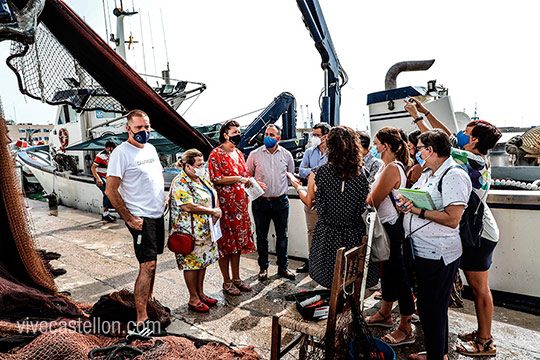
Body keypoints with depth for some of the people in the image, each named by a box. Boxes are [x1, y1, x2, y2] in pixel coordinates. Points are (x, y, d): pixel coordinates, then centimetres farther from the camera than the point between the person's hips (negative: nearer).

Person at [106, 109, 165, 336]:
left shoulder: (150, 148, 11)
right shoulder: (122, 152, -13)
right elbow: (110, 191, -14)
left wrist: (164, 200, 12)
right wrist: (129, 219, -16)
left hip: (157, 214, 8)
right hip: (141, 217, -8)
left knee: (151, 261, 17)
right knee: (148, 265, -9)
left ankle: (149, 301, 34)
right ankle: (141, 322, -1)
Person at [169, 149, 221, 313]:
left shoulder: (202, 179, 11)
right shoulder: (179, 183, -16)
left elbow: (214, 196, 16)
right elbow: (188, 206, -25)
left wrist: (217, 212, -3)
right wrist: (212, 211, -18)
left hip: (206, 230, 8)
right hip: (190, 231, -8)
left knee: (203, 261, 16)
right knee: (191, 263, 3)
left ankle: (200, 293, 31)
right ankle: (193, 299, 17)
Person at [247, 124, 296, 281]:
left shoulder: (286, 155, 3)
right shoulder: (255, 154, -1)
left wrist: (281, 189, 11)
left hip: (281, 201, 1)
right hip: (260, 202, -1)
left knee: (282, 235, 9)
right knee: (261, 236, 9)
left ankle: (283, 267, 25)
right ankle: (263, 267, 25)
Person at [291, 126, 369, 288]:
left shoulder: (317, 175, -14)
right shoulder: (362, 176, -10)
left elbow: (308, 201, 3)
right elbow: (366, 206, 3)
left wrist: (297, 186, 23)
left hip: (327, 238, -2)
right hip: (355, 237, 2)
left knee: (332, 286, 19)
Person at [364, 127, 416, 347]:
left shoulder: (392, 169, -21)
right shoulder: (387, 166, 10)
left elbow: (372, 202, -18)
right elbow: (375, 196, 14)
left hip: (391, 228, -10)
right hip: (385, 226, 10)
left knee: (397, 273, 0)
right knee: (387, 271, 20)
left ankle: (406, 329, 15)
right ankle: (385, 314, 38)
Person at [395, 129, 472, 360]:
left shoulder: (454, 176, -15)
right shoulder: (427, 174, 14)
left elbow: (452, 220, -23)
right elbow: (417, 202, 17)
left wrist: (416, 210, -21)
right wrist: (403, 204, -5)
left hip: (439, 255, -9)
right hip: (423, 251, 9)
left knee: (431, 309, 2)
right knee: (427, 306, 20)